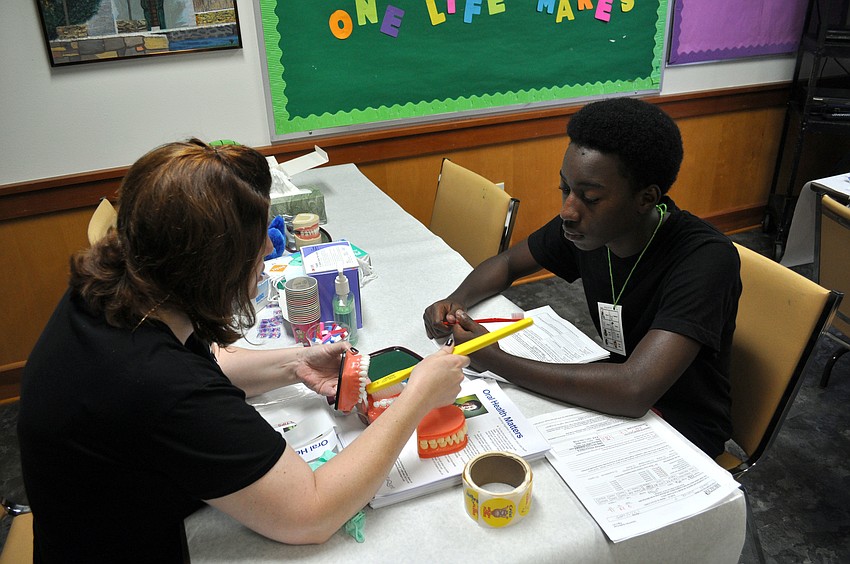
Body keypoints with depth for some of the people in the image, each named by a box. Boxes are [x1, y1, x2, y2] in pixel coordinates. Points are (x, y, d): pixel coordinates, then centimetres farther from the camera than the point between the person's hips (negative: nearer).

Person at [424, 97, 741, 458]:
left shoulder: (706, 260, -30)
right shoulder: (583, 225, -11)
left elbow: (634, 390, -40)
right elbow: (507, 263, 7)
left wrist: (494, 359, -34)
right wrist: (456, 302, -15)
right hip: (617, 398, 6)